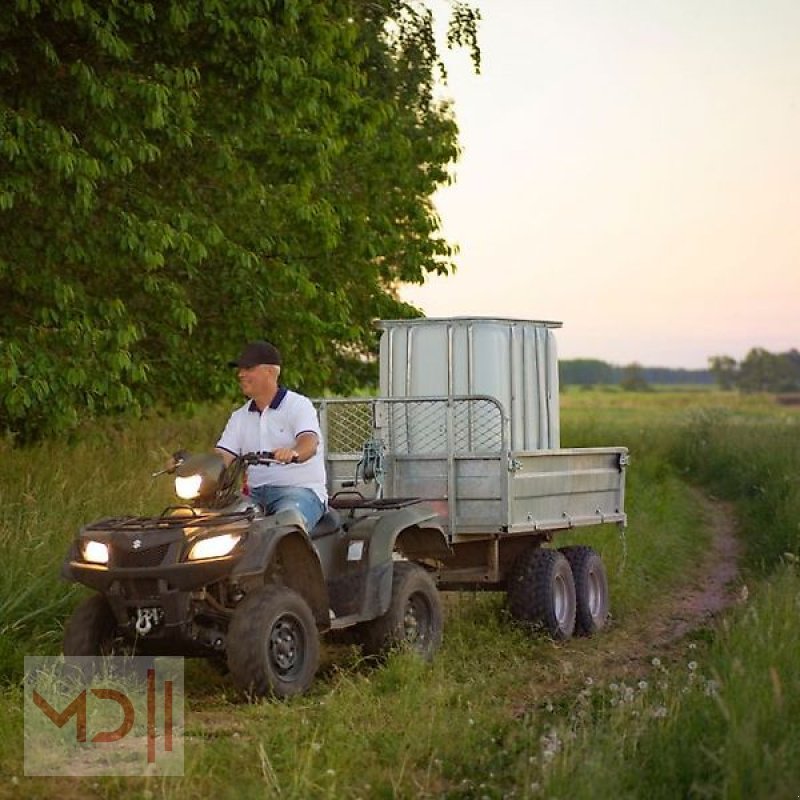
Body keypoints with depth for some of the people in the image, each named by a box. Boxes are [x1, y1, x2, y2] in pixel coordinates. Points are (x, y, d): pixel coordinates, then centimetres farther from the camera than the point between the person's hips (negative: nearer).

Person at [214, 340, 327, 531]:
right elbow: (222, 457, 10)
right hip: (255, 493, 5)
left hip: (300, 489, -5)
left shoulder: (298, 405, 0)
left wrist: (293, 453, -43)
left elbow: (310, 443, -19)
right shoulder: (240, 417, 19)